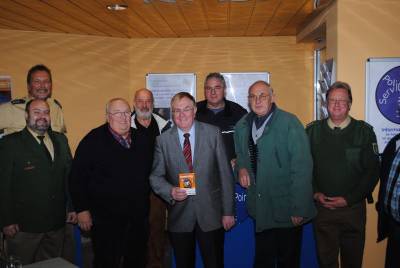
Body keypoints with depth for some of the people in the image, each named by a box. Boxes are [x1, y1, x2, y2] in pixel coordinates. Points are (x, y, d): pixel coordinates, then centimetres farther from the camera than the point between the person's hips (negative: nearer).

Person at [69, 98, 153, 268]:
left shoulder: (142, 140, 6)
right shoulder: (93, 141, -9)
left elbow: (149, 173, 15)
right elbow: (77, 178, -9)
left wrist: (144, 204, 11)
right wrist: (82, 210, -10)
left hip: (138, 217, 5)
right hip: (106, 217, -5)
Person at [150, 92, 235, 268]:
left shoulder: (213, 133, -2)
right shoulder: (163, 140, 0)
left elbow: (225, 174, -2)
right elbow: (155, 176, 4)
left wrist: (228, 211, -3)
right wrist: (170, 191, -17)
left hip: (211, 214, -1)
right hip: (179, 216, 1)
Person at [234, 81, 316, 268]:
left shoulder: (290, 123, -14)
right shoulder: (242, 126, 5)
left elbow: (301, 168, -16)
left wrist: (299, 208, -19)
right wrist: (242, 167, -1)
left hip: (286, 210, -5)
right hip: (260, 209, 5)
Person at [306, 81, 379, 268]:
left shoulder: (364, 131, -2)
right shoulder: (313, 130, 3)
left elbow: (372, 171, -5)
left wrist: (349, 199, -10)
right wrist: (315, 193, -7)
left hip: (353, 208, 0)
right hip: (322, 207, 1)